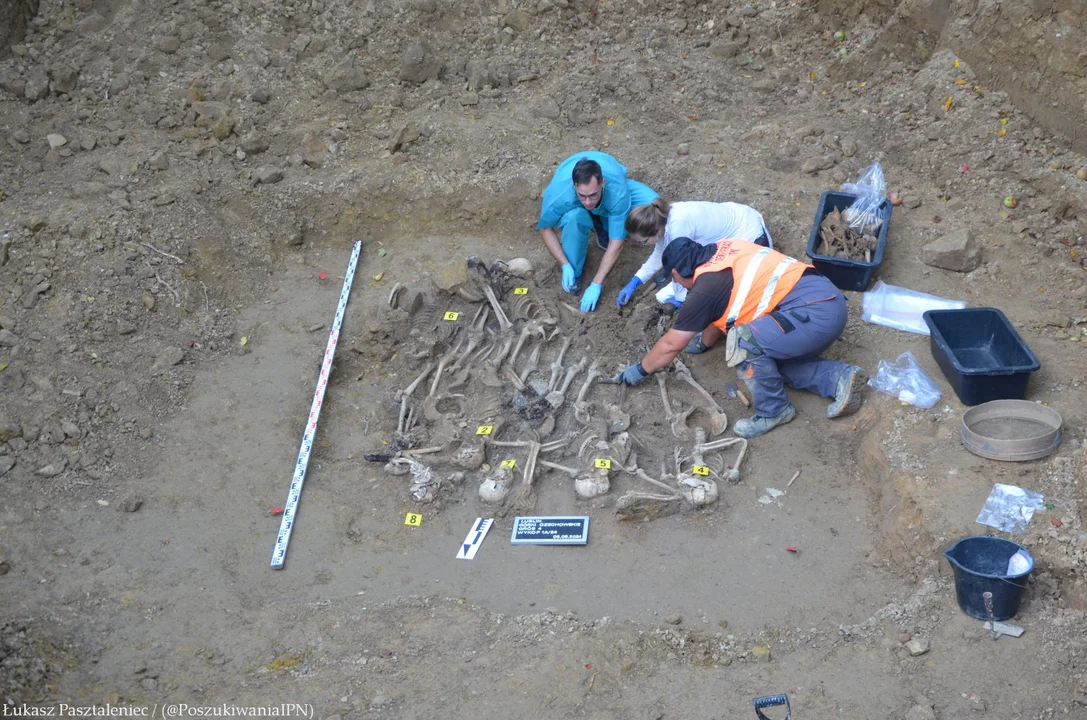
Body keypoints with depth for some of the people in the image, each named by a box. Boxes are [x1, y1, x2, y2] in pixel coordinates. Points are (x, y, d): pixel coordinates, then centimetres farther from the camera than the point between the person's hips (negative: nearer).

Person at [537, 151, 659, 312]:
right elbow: (545, 228, -21)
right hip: (573, 205, -1)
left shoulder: (617, 191, -43)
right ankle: (574, 270, -10)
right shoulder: (559, 194, -42)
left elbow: (616, 244, -36)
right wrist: (565, 266, -29)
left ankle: (605, 227, 4)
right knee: (574, 217, -39)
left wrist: (596, 285, -36)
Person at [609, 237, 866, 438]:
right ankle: (840, 378, 8)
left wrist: (640, 370, 20)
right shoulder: (723, 251, 15)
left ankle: (773, 410, -3)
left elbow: (671, 344, 5)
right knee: (769, 360, 21)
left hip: (816, 312, -10)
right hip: (831, 300, 10)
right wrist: (703, 342, 48)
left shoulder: (706, 286, -7)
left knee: (742, 341, -20)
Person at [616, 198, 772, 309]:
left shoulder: (678, 225, -38)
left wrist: (680, 296, -8)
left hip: (751, 237, -8)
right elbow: (660, 254, 6)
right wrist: (633, 283, 5)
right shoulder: (662, 218, -12)